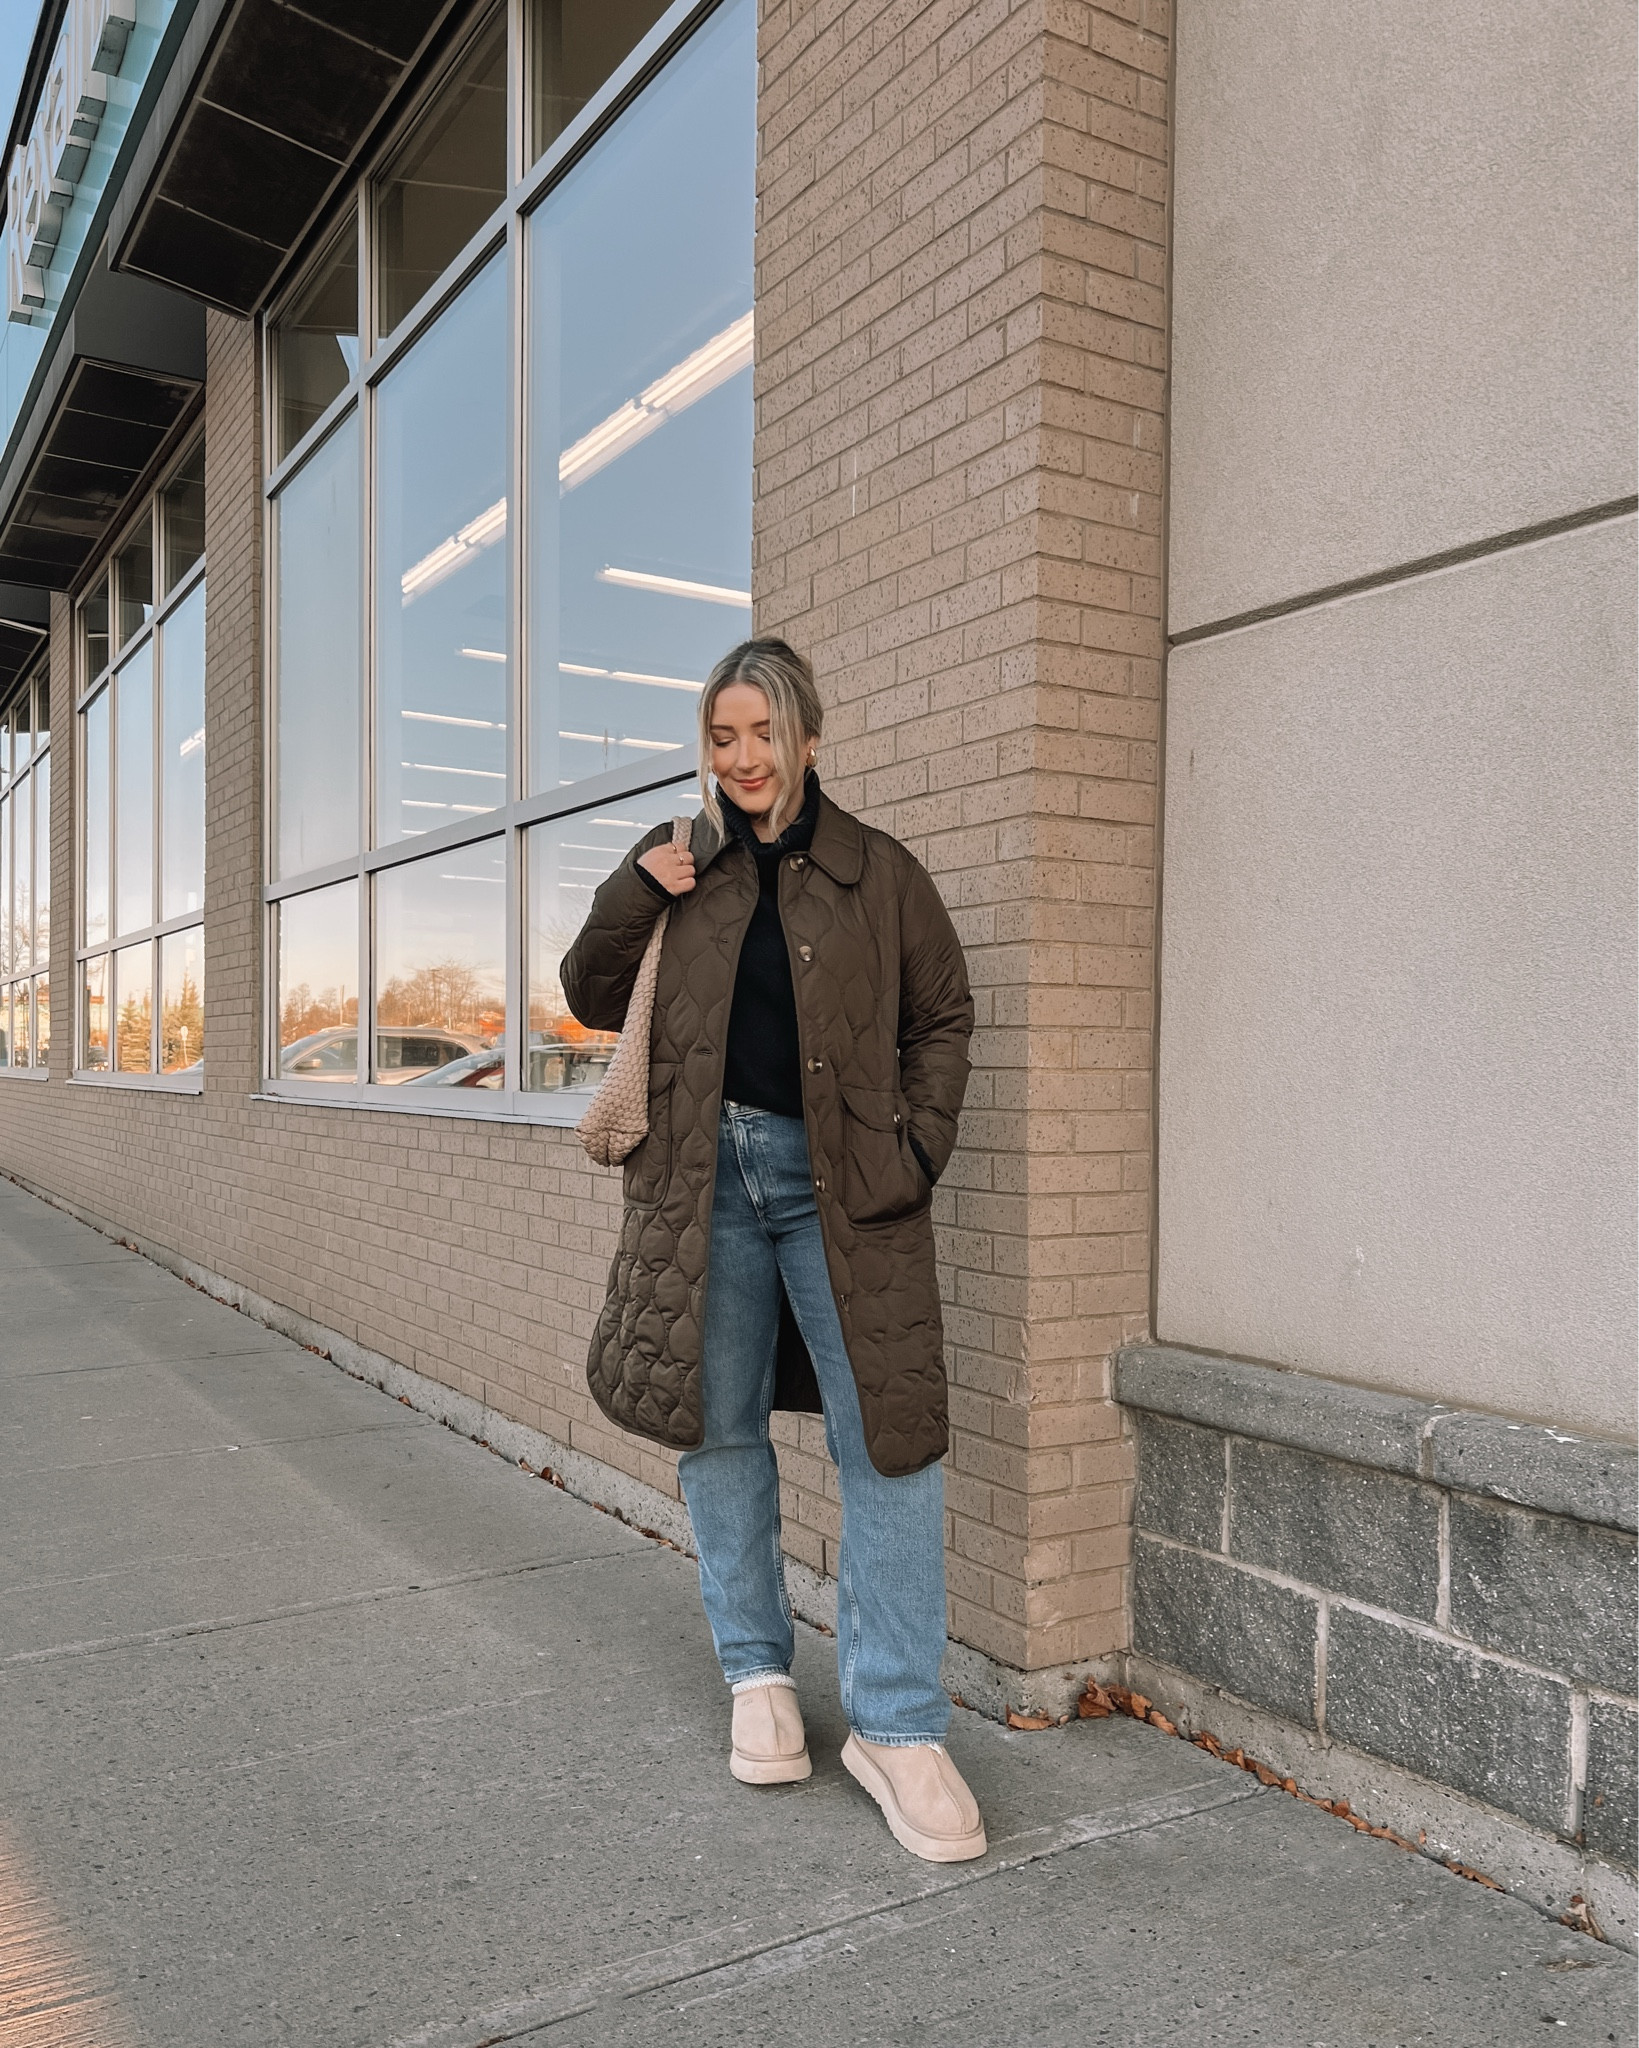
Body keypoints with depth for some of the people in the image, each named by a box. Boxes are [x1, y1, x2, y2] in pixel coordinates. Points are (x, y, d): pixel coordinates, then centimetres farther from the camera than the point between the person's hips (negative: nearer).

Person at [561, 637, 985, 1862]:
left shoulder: (877, 873, 4)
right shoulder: (677, 869, 9)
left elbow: (943, 1017, 9)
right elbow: (592, 1000, 12)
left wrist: (916, 1147, -4)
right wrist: (630, 897, -4)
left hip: (836, 1181, -2)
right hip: (708, 1173, 2)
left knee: (886, 1433, -6)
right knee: (721, 1428, 10)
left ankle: (898, 1726, 5)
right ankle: (760, 1675, 29)